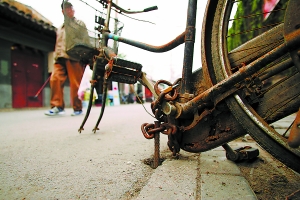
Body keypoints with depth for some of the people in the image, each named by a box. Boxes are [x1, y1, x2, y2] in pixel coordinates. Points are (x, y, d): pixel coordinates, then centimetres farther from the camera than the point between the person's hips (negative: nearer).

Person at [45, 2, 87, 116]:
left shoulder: (79, 24, 14)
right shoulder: (60, 28, 31)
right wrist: (56, 56, 18)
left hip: (74, 57, -5)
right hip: (60, 58, 5)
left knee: (75, 83, -8)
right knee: (55, 79, -11)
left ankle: (77, 108, 1)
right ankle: (57, 106, -6)